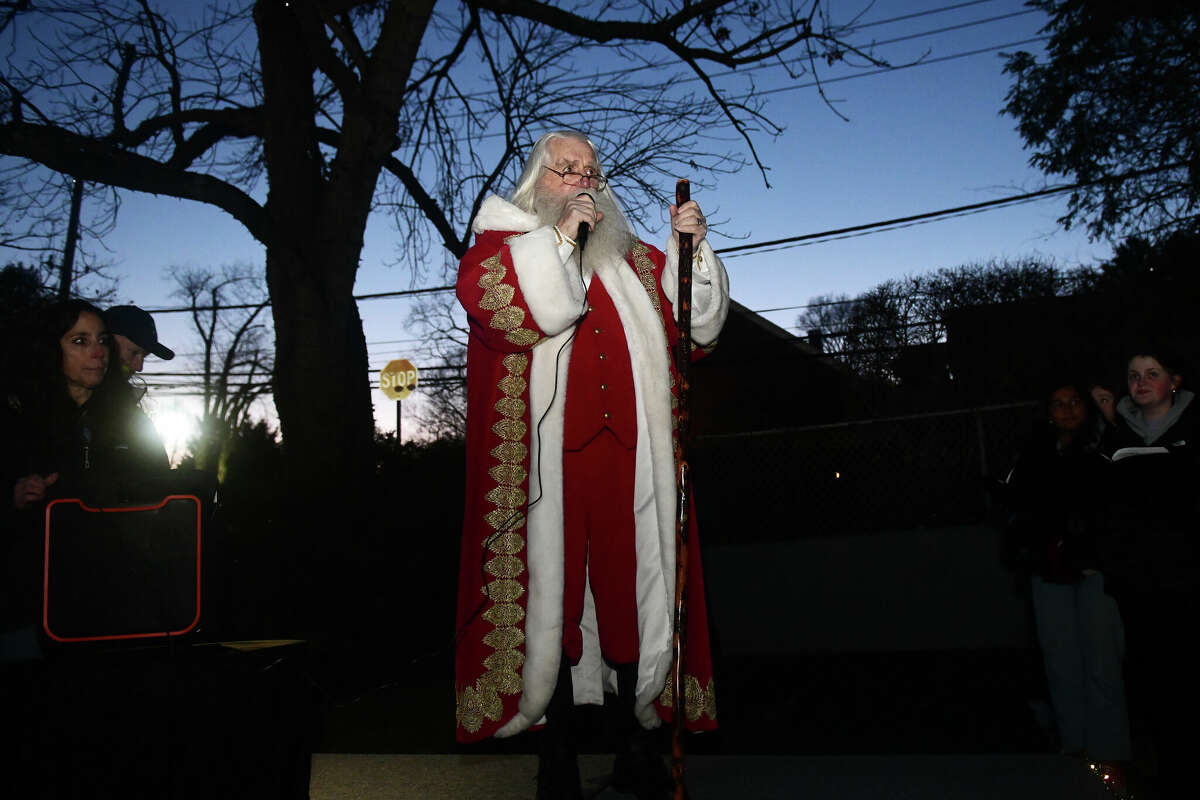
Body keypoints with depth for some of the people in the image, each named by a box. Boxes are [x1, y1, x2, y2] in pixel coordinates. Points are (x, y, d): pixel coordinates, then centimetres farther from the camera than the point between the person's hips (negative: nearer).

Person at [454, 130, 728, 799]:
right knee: (550, 588, -2)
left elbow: (694, 328, 15)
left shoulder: (635, 260, 23)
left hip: (626, 455, 3)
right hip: (543, 456, -3)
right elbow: (488, 297, -9)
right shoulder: (505, 242, 14)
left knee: (633, 585, 3)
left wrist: (691, 247, 3)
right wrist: (560, 238, -7)